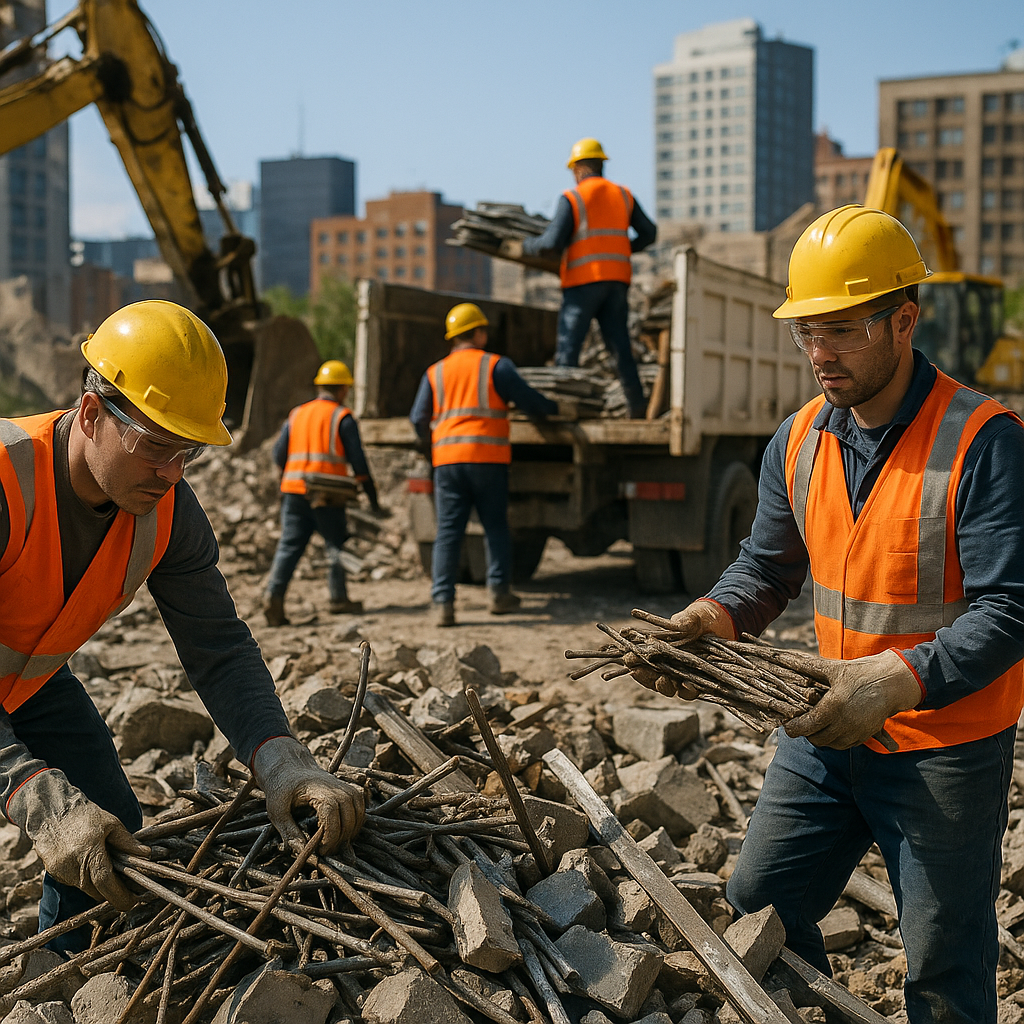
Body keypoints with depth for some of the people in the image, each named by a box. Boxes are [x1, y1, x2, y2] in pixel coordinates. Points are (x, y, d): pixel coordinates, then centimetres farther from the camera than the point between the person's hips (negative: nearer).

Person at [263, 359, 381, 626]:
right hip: (327, 496, -4)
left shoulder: (296, 414, 15)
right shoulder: (343, 418, 1)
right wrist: (373, 500, 2)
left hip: (293, 491, 4)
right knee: (337, 544, 9)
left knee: (289, 546, 3)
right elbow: (358, 462, -3)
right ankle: (338, 598, 13)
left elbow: (279, 455, 14)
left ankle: (274, 596, -10)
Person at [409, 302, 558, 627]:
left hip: (447, 459, 3)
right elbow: (527, 400, 1)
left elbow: (418, 419, 13)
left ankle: (443, 603, -5)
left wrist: (432, 443, 32)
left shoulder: (435, 373, 14)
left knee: (448, 532, 2)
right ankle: (499, 592, 11)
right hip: (488, 458, -3)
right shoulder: (496, 365, 3)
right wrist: (555, 409, 20)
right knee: (495, 526, 11)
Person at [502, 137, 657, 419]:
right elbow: (649, 232, 15)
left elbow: (553, 242, -12)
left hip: (584, 281, -5)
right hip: (617, 280, 5)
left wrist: (523, 248, 4)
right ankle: (637, 404, 6)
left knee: (568, 345, -4)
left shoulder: (571, 198, -4)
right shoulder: (623, 195, 13)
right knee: (619, 344, 8)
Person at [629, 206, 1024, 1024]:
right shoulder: (799, 441, 3)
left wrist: (897, 680, -36)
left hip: (944, 748, -6)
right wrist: (707, 621, -11)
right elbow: (768, 568, 10)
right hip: (828, 733, 6)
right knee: (759, 905, 13)